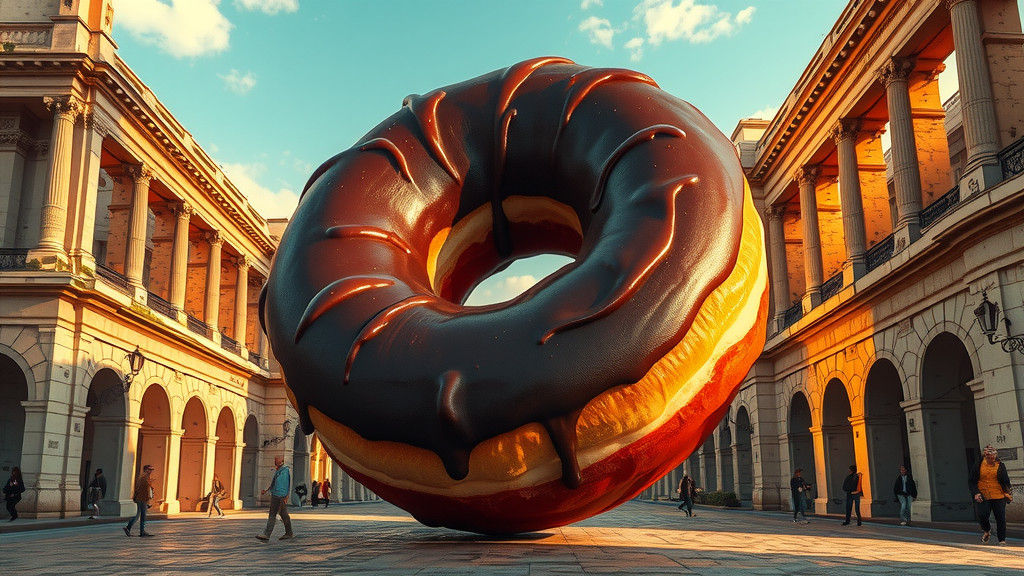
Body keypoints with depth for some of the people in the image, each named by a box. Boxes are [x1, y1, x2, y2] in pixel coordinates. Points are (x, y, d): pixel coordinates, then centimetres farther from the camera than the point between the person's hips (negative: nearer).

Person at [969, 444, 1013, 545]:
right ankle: (986, 530, 20)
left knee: (1001, 519, -1)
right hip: (983, 497, -1)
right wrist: (976, 493, -8)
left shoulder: (1000, 466, 4)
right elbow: (973, 481, 5)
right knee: (982, 516, -12)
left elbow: (1006, 481, 9)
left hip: (998, 497, 1)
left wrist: (1008, 493, -2)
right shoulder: (978, 466, 2)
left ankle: (1002, 540, 13)